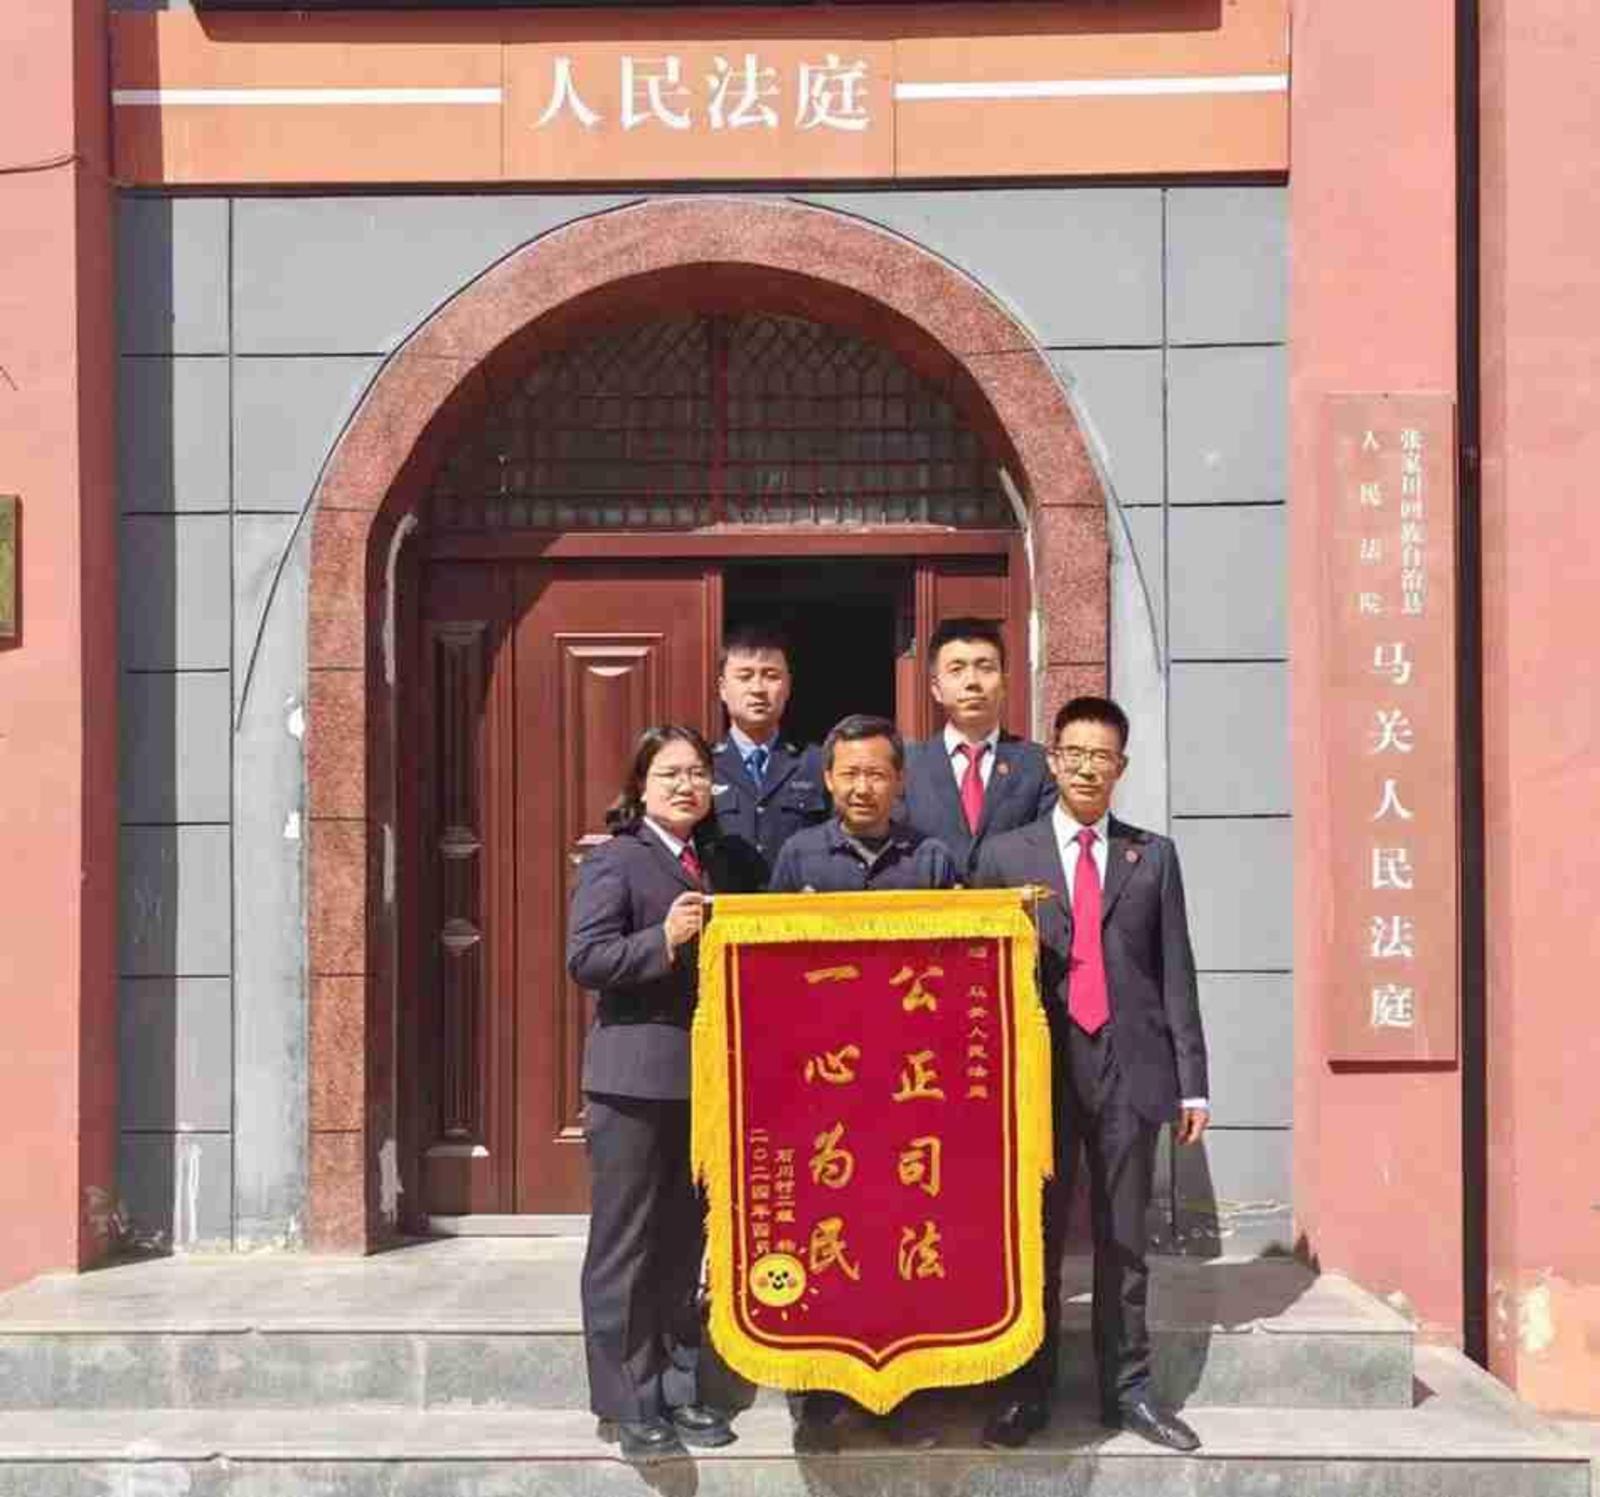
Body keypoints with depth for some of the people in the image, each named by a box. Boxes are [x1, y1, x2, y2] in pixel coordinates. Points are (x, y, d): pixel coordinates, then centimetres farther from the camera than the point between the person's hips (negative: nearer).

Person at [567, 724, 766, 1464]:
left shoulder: (723, 863, 15)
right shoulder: (613, 861, -6)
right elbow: (585, 958, -16)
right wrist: (663, 940, -26)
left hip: (705, 1081, 7)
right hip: (634, 1082, -6)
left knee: (684, 1245, 14)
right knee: (626, 1248, 2)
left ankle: (678, 1390, 25)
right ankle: (627, 1403, 11)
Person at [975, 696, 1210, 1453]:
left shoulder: (1153, 855, 9)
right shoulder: (1006, 855, 6)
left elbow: (1175, 973, 7)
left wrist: (1191, 1080, 2)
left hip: (1129, 1065, 1)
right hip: (1039, 1067, -1)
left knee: (1123, 1239, 8)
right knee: (1034, 1237, 6)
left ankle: (1126, 1390, 18)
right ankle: (1027, 1392, 16)